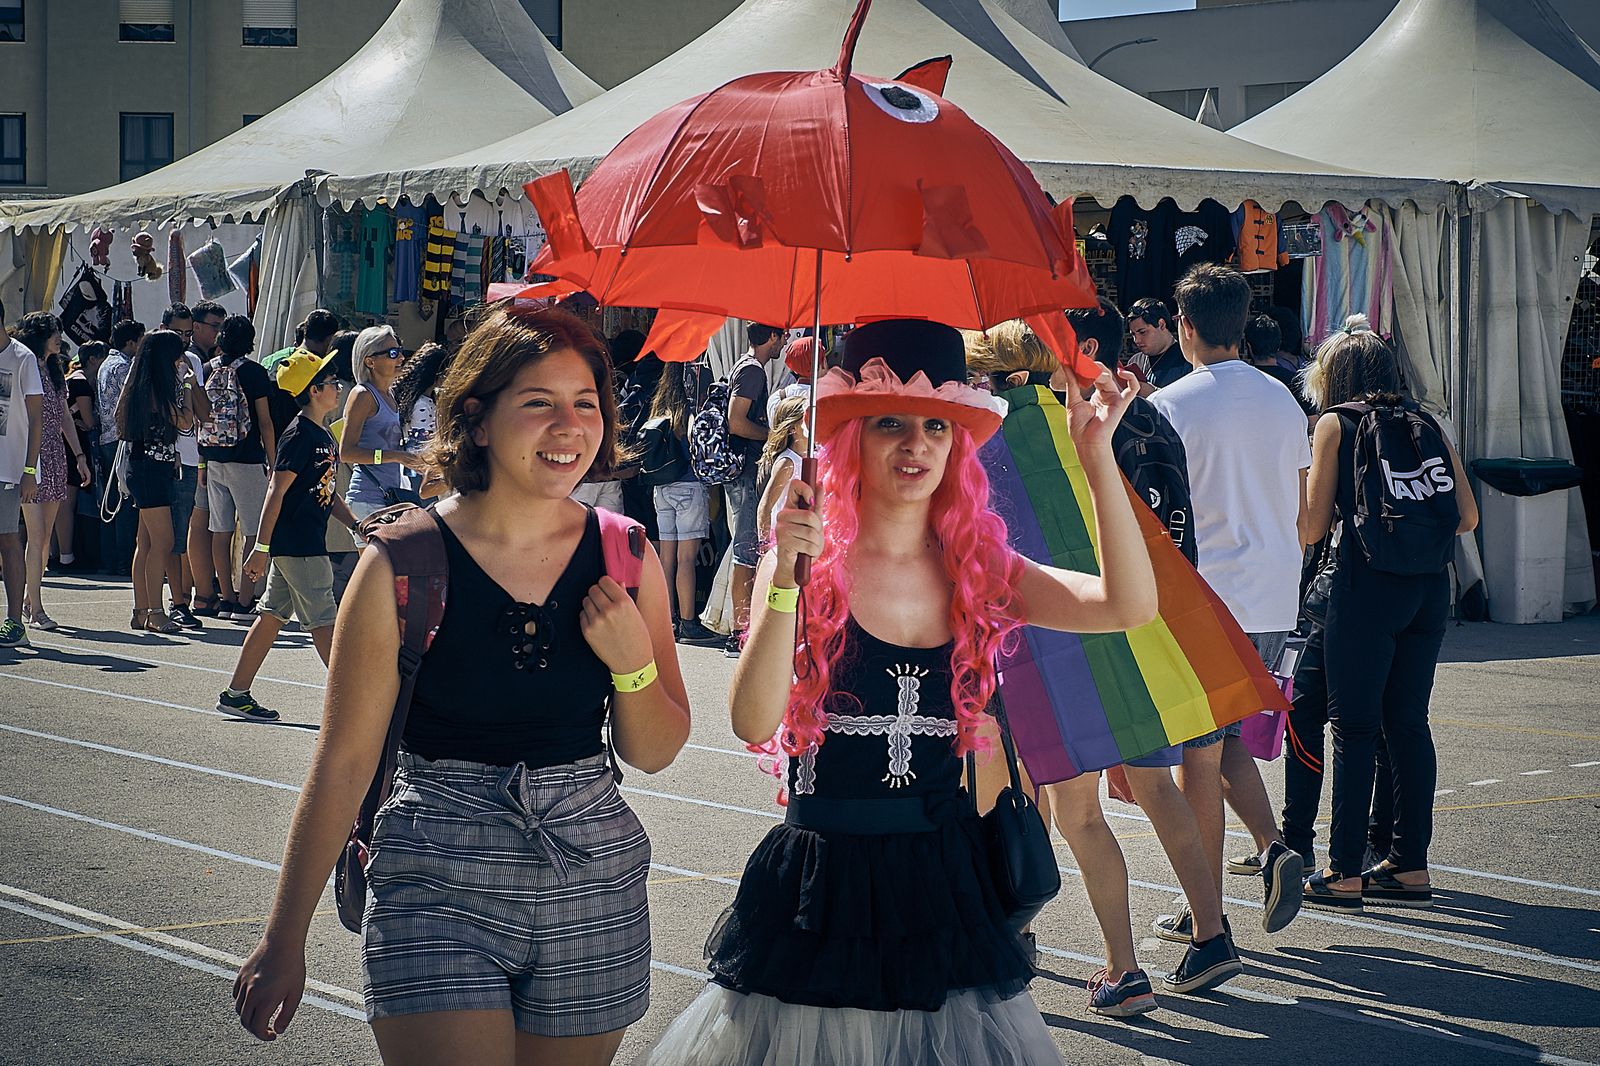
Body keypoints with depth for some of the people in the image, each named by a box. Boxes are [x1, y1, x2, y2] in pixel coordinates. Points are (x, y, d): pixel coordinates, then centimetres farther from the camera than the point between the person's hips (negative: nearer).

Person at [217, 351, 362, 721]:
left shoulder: (322, 437, 14)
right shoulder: (299, 436, -15)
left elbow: (328, 495, 21)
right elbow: (276, 493, -17)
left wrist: (357, 526, 12)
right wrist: (261, 548, -19)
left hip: (307, 543, 10)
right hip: (295, 545, -10)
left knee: (273, 616, 11)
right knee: (323, 620, -6)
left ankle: (235, 694, 16)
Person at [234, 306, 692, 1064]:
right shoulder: (405, 564, -9)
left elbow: (654, 753, 9)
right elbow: (344, 760, -4)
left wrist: (632, 662, -12)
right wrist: (284, 941, -2)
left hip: (596, 887, 4)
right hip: (439, 889, -3)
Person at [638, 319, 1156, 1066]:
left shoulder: (975, 569, 3)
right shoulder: (811, 562, -7)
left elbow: (1130, 606, -10)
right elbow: (754, 722, -18)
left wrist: (1096, 454, -14)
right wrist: (786, 580, -28)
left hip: (941, 884, 3)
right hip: (821, 884, -3)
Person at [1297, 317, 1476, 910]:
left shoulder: (1335, 424, 0)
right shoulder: (1428, 424, 12)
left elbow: (1312, 529, -2)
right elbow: (1468, 516, 9)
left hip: (1367, 588, -5)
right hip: (1430, 588, 5)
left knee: (1354, 726, 0)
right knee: (1408, 723, 12)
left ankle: (1344, 872, 2)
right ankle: (1411, 865, 14)